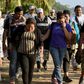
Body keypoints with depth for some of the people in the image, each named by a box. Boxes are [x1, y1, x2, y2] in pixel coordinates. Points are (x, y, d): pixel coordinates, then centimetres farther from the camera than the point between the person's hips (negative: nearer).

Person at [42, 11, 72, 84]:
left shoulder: (67, 26, -1)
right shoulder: (53, 25, 0)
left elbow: (69, 38, -10)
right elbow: (47, 35, 4)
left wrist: (64, 27, -14)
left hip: (63, 48, 2)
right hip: (54, 47, -2)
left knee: (58, 65, 14)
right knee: (57, 65, -9)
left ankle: (54, 78, 36)